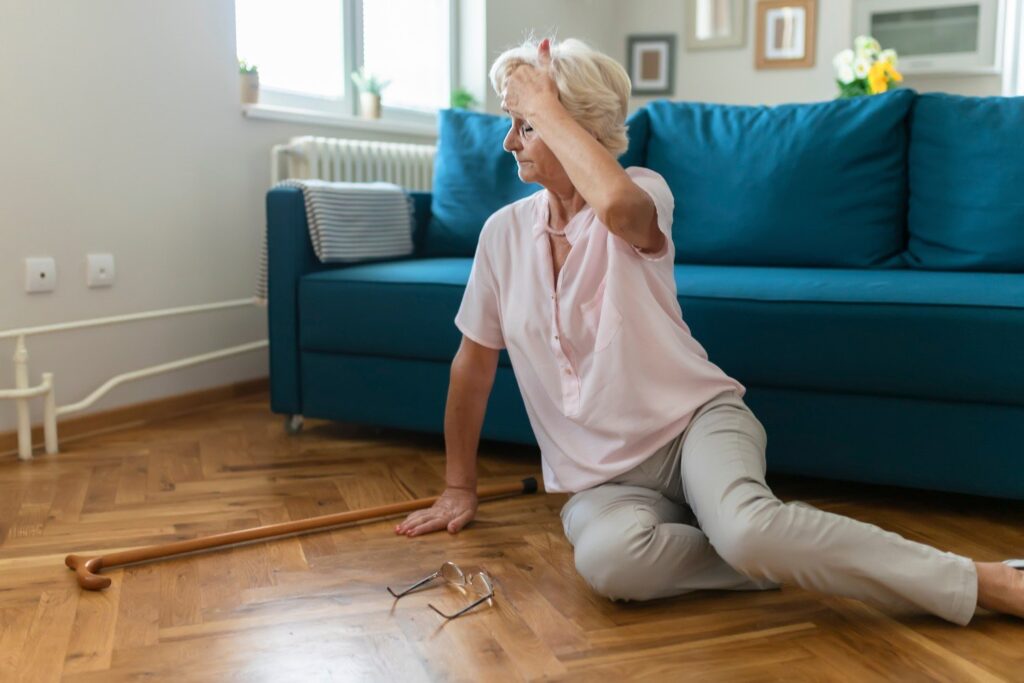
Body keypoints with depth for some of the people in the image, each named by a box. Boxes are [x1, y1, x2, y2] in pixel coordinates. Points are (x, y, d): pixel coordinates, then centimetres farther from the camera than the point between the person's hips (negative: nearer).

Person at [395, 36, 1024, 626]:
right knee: (607, 558, -35)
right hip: (603, 476, 3)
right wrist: (460, 488, 14)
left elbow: (618, 203, -36)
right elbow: (474, 362, 10)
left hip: (694, 419, -2)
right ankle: (796, 557, -14)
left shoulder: (643, 192, -7)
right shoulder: (504, 232, 3)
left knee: (747, 530, -36)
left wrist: (545, 108, -21)